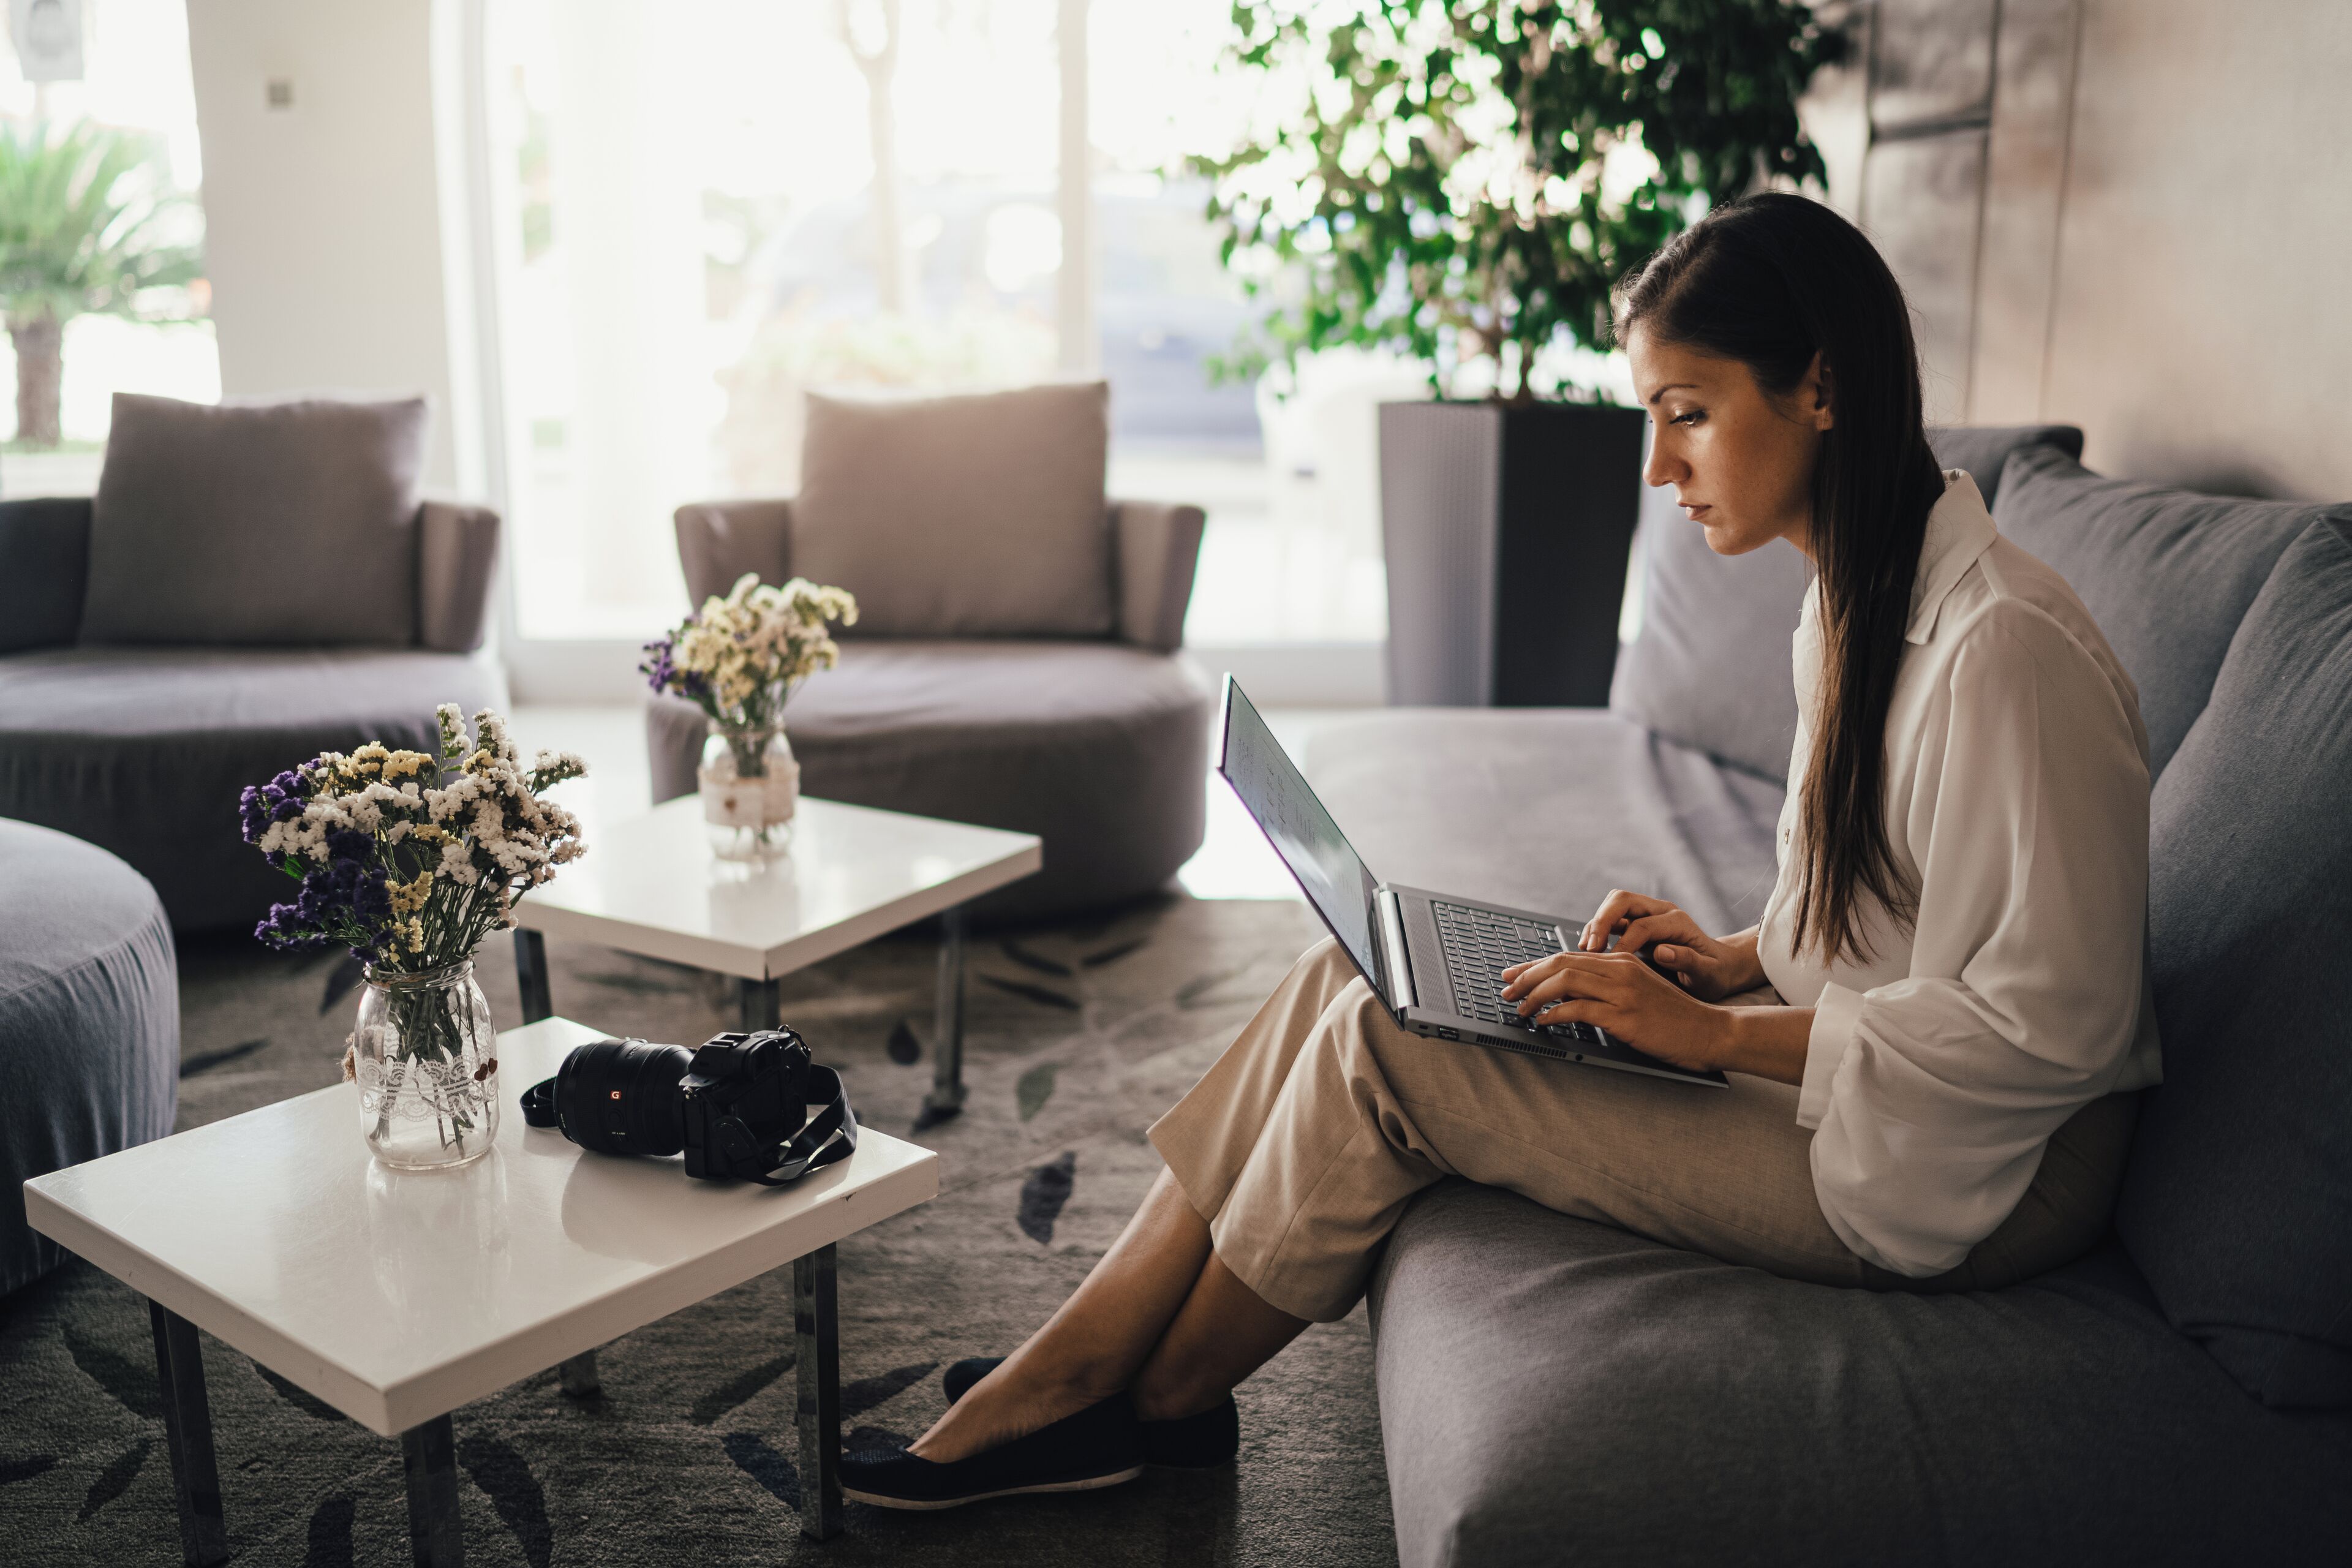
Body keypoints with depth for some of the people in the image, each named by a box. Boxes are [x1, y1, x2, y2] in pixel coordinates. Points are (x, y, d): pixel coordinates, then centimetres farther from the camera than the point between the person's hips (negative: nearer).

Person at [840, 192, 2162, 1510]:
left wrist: (1715, 1033, -22)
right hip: (1834, 1062, 9)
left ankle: (1155, 1403, 7)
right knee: (1361, 974, -4)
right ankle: (1072, 1367, 2)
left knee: (1386, 1048, -16)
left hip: (1964, 1177, -9)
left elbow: (2051, 1029, -24)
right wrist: (1740, 957, 0)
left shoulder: (2010, 648, -23)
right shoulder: (1856, 603, 7)